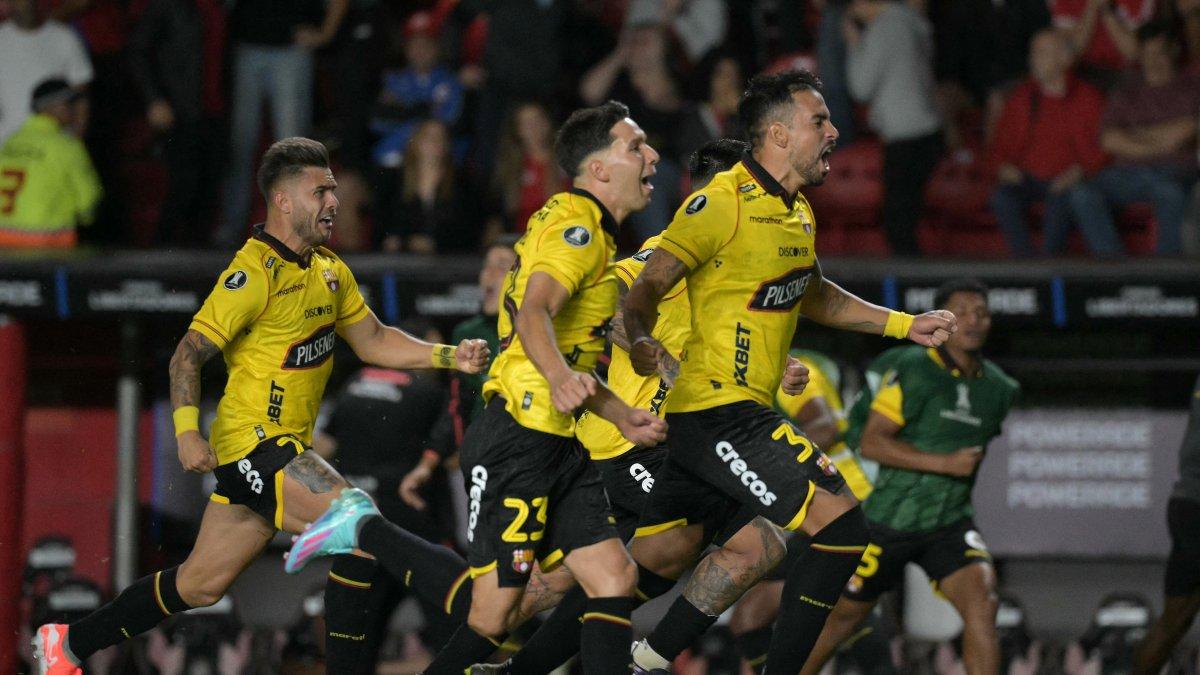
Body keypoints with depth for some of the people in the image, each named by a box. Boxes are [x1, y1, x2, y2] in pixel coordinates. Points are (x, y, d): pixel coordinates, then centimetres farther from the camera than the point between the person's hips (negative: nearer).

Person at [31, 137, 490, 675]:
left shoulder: (328, 271, 13)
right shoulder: (255, 273, -15)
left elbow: (373, 340, 22)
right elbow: (188, 355, -15)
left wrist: (449, 356, 9)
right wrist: (187, 431, -27)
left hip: (285, 449, 9)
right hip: (253, 444, -9)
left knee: (199, 585, 10)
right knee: (358, 520, -23)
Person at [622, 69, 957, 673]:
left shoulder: (798, 213, 16)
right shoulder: (722, 203, -13)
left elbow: (815, 296, 33)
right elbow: (646, 288, -15)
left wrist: (905, 325, 27)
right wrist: (639, 339, -34)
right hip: (718, 412, -10)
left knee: (655, 562, 14)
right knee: (838, 520, -18)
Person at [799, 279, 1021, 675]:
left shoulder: (999, 389, 5)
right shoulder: (913, 370, -13)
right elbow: (872, 443, -19)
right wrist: (945, 463, -24)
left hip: (949, 525, 4)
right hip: (891, 520, -3)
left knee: (982, 602, -21)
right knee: (844, 615, 11)